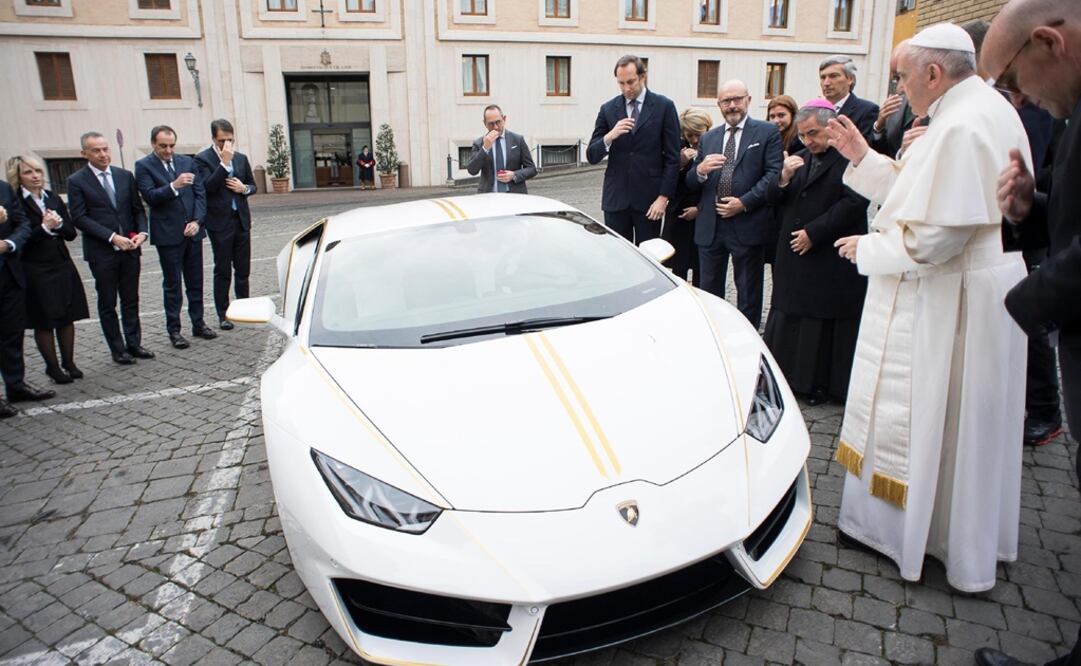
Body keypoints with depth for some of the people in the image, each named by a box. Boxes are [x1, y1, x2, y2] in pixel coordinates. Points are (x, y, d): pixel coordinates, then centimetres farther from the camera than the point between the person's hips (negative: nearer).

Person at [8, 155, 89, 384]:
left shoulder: (54, 199, 9)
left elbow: (71, 233, 7)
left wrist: (58, 223, -12)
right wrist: (44, 227, -22)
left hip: (62, 266, 5)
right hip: (35, 271, -5)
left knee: (67, 317, 10)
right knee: (44, 322, 5)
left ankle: (69, 362, 21)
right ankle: (53, 367, 15)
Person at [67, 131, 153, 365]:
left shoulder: (125, 176, 8)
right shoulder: (77, 181, -3)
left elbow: (138, 209, 10)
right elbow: (79, 218, -9)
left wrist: (142, 232, -8)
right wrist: (112, 237, -17)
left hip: (130, 248, 3)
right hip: (101, 252, -3)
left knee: (131, 300, 11)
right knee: (107, 304, 6)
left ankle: (134, 344, 21)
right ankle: (118, 349, 15)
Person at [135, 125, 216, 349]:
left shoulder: (187, 162, 9)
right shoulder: (144, 166, -2)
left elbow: (200, 194, 6)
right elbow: (149, 196, -13)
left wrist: (196, 221, -6)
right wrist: (173, 186, -28)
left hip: (192, 231, 4)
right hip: (168, 235, -4)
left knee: (195, 282, 11)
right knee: (172, 285, 2)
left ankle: (198, 323, 21)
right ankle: (174, 330, 9)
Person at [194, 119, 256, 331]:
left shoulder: (241, 157, 11)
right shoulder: (202, 159, -4)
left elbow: (252, 185, 18)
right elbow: (207, 186, -18)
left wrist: (244, 188, -5)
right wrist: (224, 162, -21)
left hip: (241, 220, 4)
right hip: (220, 223, -4)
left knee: (243, 269, 10)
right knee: (223, 271, 2)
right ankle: (223, 314, 11)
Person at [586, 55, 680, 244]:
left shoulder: (664, 106, 1)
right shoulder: (608, 109, 7)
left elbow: (672, 158, 0)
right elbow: (592, 156, 4)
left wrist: (663, 197, -7)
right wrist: (610, 136, -15)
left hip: (649, 198, -2)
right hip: (615, 198, 2)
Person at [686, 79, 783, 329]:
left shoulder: (767, 132, 1)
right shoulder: (709, 137, 14)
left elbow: (774, 174, -8)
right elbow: (691, 184, 11)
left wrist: (745, 202, -17)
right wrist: (700, 170, -12)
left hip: (747, 224, -4)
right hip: (710, 225, 4)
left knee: (748, 292, 7)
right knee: (709, 289, 12)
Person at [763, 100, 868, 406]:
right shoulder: (799, 159, 14)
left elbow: (853, 204, -15)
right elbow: (772, 199, 11)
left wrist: (814, 232, -16)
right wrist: (784, 179, -9)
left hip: (833, 258, -6)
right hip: (794, 256, 6)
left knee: (826, 322, 2)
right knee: (789, 319, 10)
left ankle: (823, 385, 14)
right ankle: (791, 378, 22)